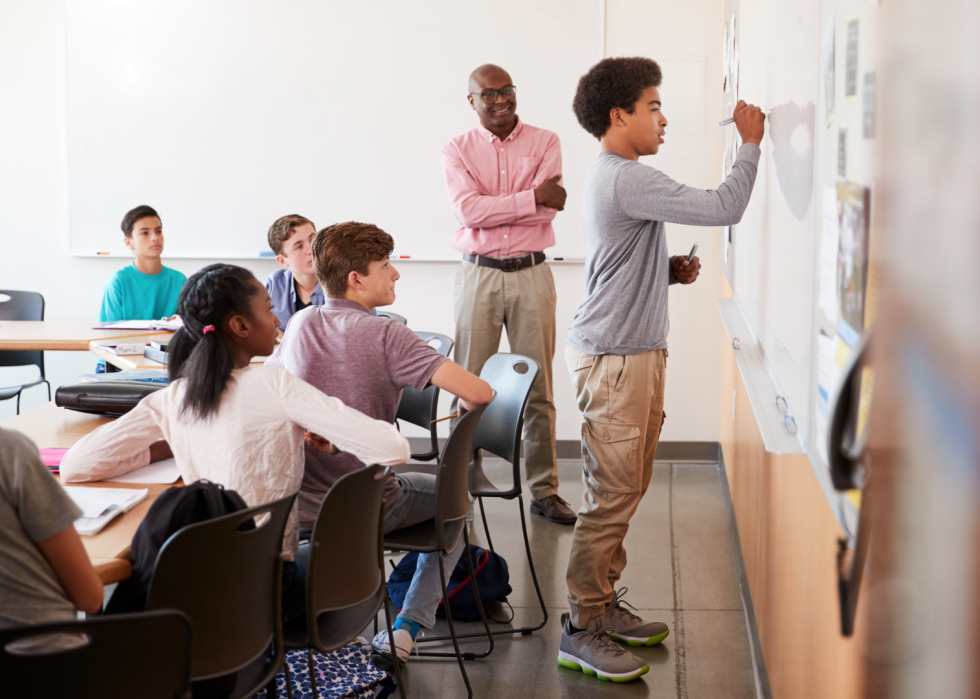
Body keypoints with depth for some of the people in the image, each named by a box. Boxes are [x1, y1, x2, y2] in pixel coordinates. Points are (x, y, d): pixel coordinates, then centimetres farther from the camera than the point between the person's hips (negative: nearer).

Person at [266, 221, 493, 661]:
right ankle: (407, 627, 13)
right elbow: (479, 392, -27)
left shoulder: (300, 324, -1)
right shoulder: (385, 335, -19)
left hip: (294, 508, 5)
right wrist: (466, 404, -4)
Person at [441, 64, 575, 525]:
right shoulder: (457, 150, 4)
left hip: (530, 275, 0)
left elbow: (547, 208, -9)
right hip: (478, 275, 0)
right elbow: (468, 209, -12)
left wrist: (492, 208, -11)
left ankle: (544, 491, 12)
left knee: (538, 388, 4)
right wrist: (532, 198, -14)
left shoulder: (544, 142, 5)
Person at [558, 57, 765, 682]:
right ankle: (582, 631, 1)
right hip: (615, 358, -11)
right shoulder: (628, 180, -18)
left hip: (634, 354, 11)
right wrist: (751, 143, -10)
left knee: (624, 490, 15)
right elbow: (724, 208, -23)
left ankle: (605, 606, 25)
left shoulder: (614, 177, 18)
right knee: (612, 495, -6)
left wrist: (671, 271, 8)